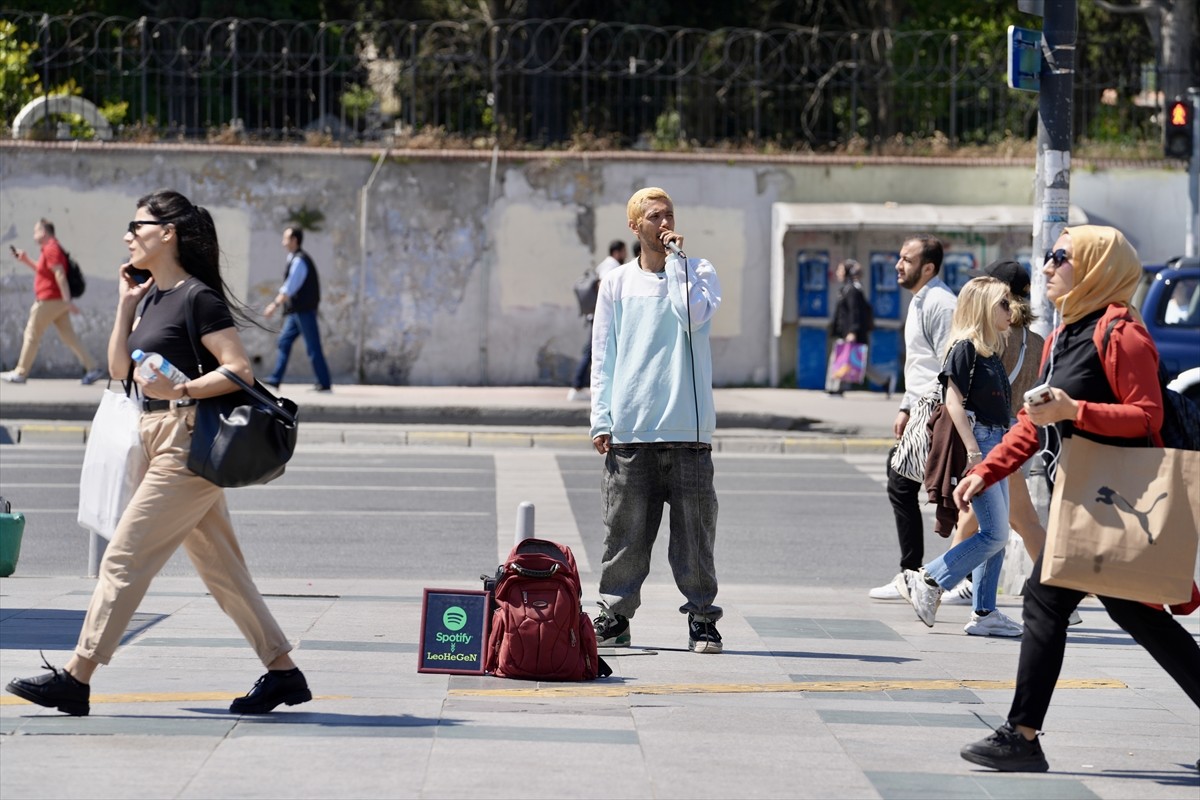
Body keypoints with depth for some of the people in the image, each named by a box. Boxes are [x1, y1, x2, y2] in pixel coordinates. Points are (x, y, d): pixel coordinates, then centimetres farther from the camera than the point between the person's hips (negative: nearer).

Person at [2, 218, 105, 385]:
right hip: (57, 301, 10)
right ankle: (92, 368, 1)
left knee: (32, 335, 0)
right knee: (69, 336, 7)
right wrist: (26, 260, 23)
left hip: (49, 301, -10)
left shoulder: (51, 249, -15)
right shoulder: (51, 248, 17)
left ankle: (20, 373, 6)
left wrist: (67, 301, -28)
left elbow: (60, 275, -23)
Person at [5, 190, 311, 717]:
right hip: (164, 441, 10)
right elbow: (121, 368, 15)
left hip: (188, 445, -10)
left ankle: (76, 678, -3)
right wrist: (126, 303, 9)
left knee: (123, 559, -7)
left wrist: (179, 391, -27)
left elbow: (240, 370, -17)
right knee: (220, 569, 11)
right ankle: (284, 672, 15)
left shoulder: (198, 297, -12)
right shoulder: (155, 295, 15)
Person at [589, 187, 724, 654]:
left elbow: (694, 317, -14)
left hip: (687, 430, -1)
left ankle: (701, 617, 6)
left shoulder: (698, 272, 7)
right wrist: (601, 420, 1)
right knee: (624, 529, 1)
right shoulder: (616, 284, 11)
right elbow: (603, 356, 10)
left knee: (694, 528, -1)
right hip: (630, 431, 1)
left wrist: (676, 261, -6)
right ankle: (615, 615, 9)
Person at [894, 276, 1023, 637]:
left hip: (995, 444, 9)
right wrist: (973, 451, -21)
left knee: (996, 534, 8)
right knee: (995, 533, -11)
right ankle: (927, 581, -4)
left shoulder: (991, 351, 16)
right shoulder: (965, 349, -11)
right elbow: (954, 401, -16)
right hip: (977, 442, -9)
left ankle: (984, 613, 12)